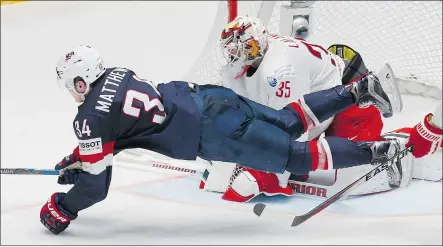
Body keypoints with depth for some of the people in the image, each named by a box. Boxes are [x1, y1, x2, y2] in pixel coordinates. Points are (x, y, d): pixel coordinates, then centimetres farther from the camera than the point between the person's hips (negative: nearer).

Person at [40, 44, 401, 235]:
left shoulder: (91, 117, -9)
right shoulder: (117, 74, 15)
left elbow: (95, 186, -6)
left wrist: (61, 208, 10)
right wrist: (76, 158, 36)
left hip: (215, 136, -8)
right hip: (209, 97, 8)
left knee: (296, 157, 0)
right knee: (291, 122, 21)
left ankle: (372, 151, -1)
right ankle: (358, 91, 19)